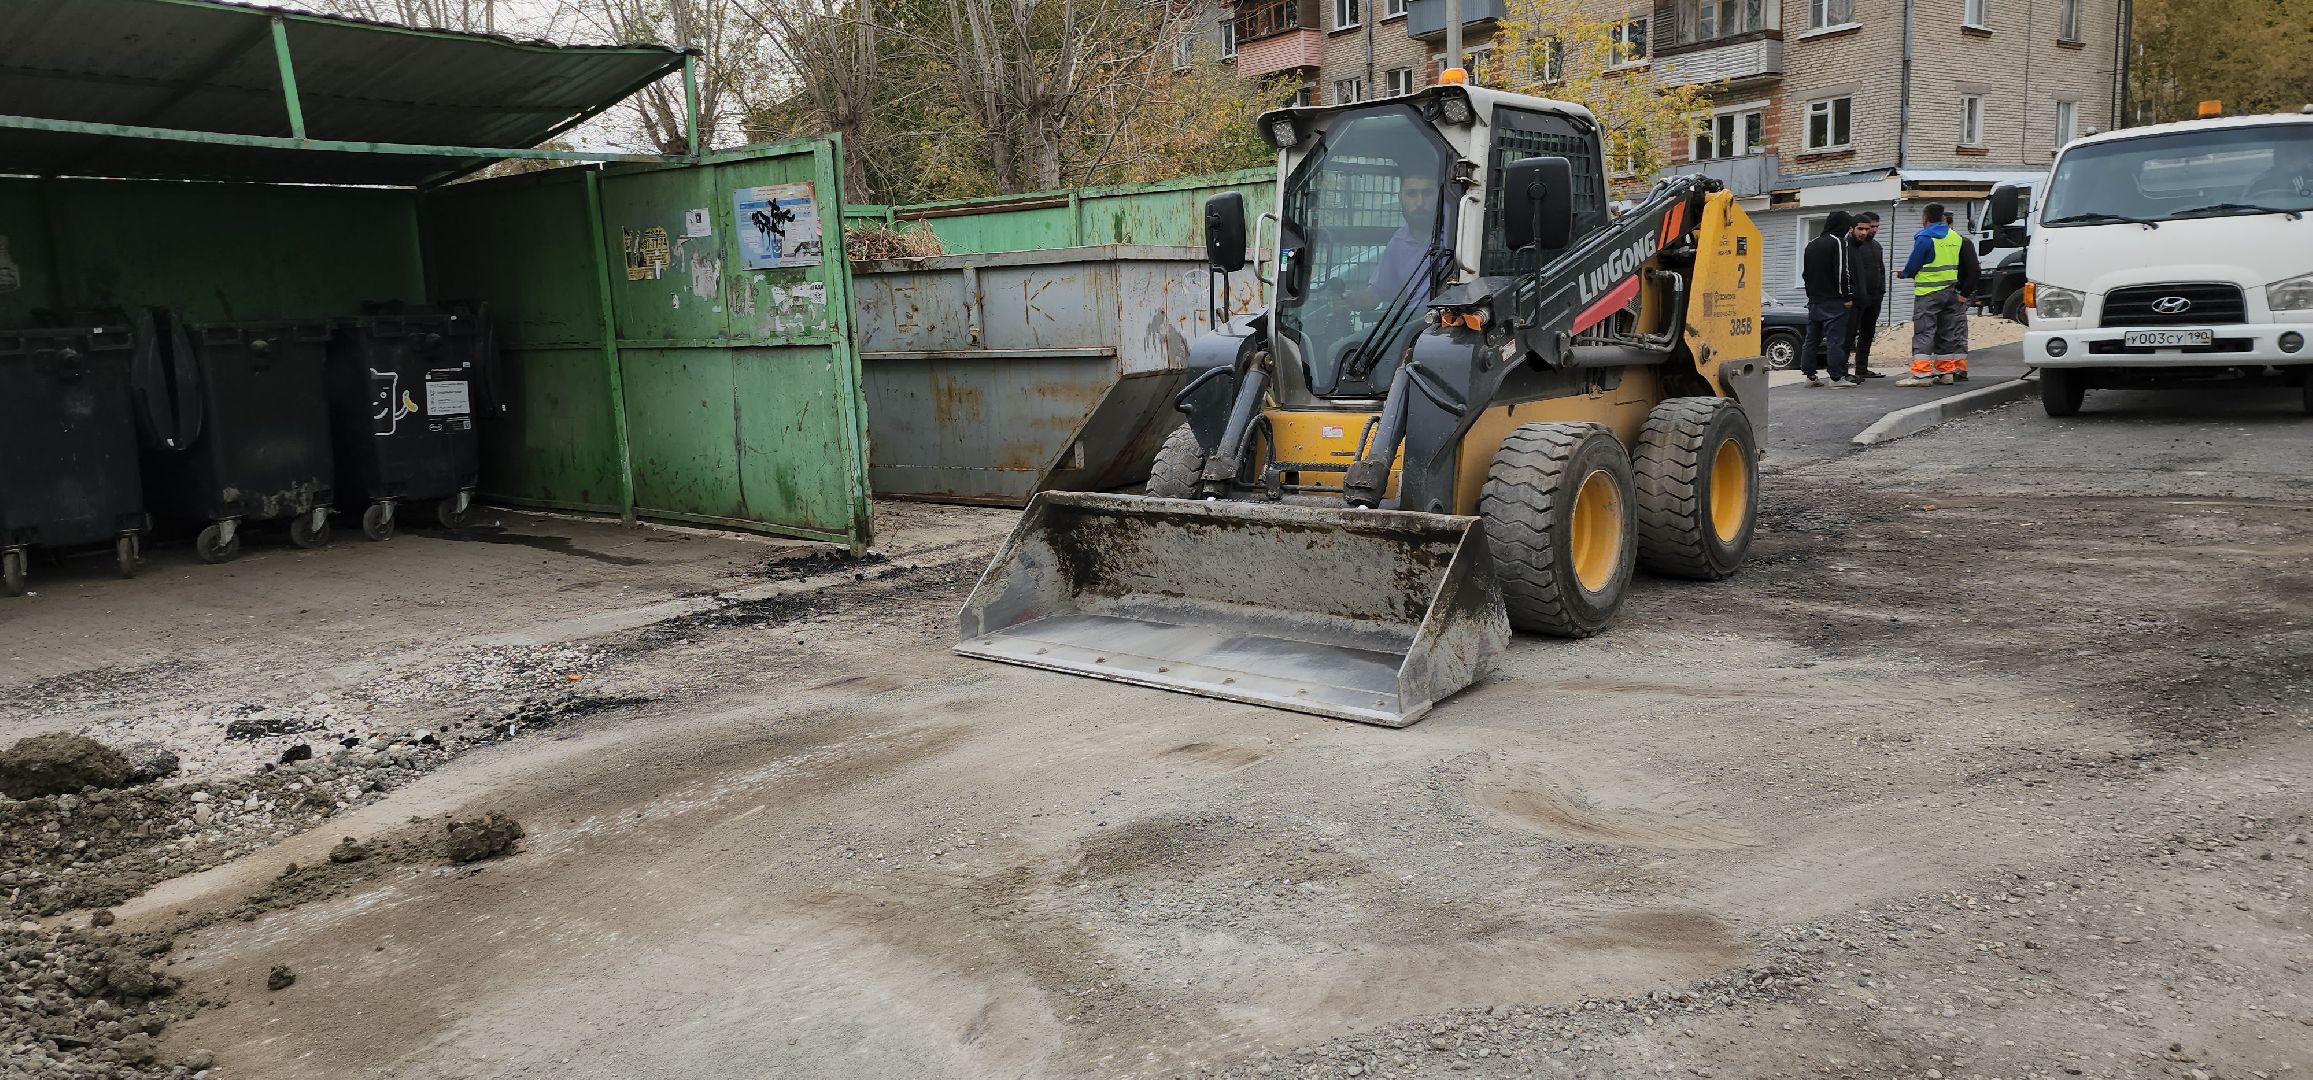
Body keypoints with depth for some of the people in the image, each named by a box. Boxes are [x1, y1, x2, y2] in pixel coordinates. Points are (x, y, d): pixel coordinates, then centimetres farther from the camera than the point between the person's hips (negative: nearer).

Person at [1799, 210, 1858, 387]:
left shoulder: (1811, 244, 16)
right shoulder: (1838, 242, -9)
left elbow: (1805, 273, 21)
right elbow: (1842, 272, -15)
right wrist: (1847, 296, -11)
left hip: (1813, 300, 8)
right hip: (1833, 300, -8)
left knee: (1811, 339, 10)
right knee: (1836, 339, -8)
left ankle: (1809, 375, 11)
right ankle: (1837, 377, -10)